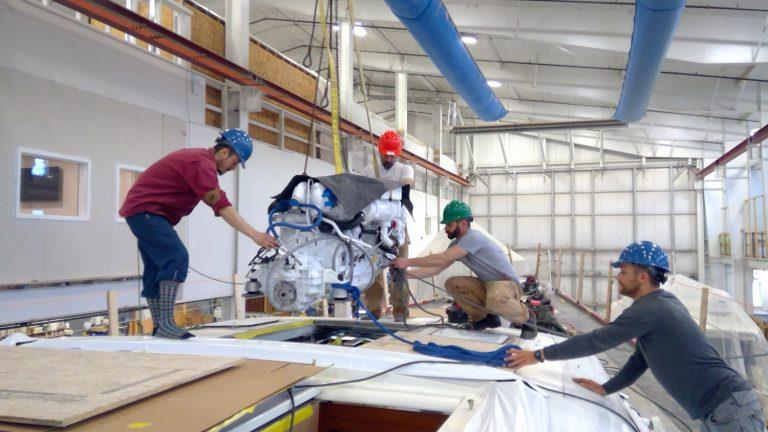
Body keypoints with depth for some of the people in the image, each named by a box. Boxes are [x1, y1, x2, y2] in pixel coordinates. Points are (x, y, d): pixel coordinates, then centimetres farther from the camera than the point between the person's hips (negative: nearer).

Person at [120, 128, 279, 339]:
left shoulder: (198, 157, 13)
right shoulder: (202, 163, -20)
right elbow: (222, 206, -25)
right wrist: (255, 235, -26)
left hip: (141, 211, 11)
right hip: (145, 211, -11)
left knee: (155, 270, 10)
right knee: (177, 258, -20)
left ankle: (158, 328, 14)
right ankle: (165, 323, -21)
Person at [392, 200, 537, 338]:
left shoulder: (473, 237, -23)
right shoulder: (456, 245, 6)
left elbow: (441, 259, -28)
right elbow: (436, 268, 4)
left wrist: (408, 262, -22)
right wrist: (405, 274, -5)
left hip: (507, 283, -9)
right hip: (486, 284, 9)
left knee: (496, 300, -41)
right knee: (451, 284, -3)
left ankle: (526, 318, -8)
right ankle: (485, 317, 7)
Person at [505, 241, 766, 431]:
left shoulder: (648, 309, -17)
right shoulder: (662, 303, 12)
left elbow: (595, 341, -16)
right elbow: (640, 359, 19)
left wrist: (539, 355, -10)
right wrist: (605, 389, 17)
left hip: (730, 409, -9)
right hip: (723, 408, 9)